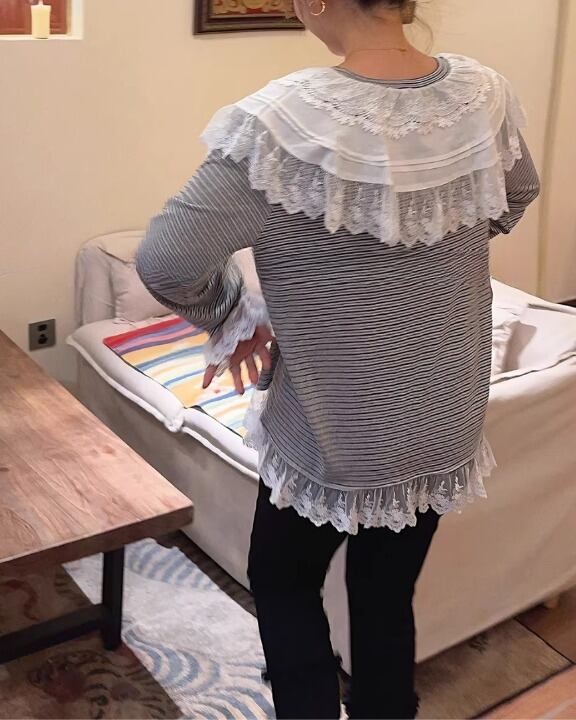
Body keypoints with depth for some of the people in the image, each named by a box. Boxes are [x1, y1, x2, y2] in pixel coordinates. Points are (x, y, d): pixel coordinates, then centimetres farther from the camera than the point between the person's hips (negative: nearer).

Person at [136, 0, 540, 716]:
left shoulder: (287, 121, -25)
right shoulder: (483, 94, -7)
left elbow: (165, 260, -24)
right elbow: (515, 199, 13)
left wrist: (235, 320, -5)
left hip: (334, 434, -5)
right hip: (444, 423, 5)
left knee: (283, 583, 22)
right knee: (388, 601, 22)